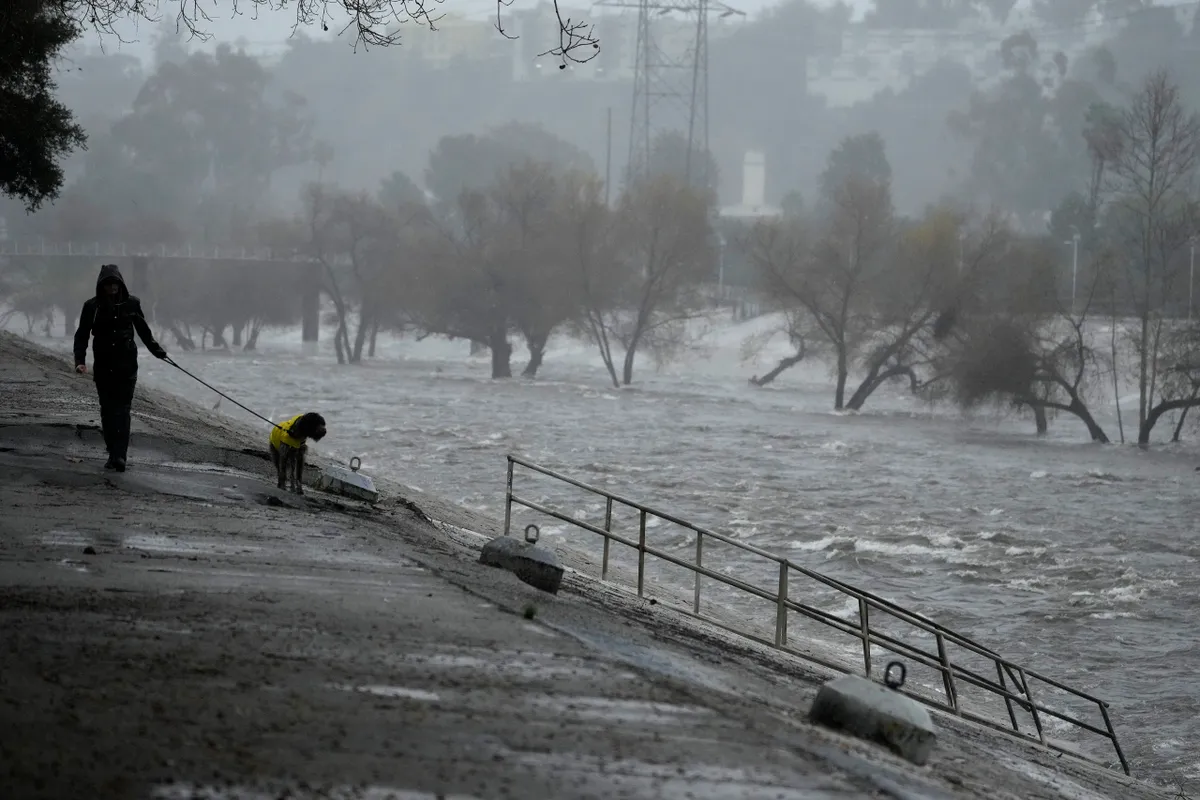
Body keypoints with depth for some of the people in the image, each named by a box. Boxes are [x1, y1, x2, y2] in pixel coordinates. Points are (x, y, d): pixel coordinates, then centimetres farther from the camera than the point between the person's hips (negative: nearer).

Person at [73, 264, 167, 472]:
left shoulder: (131, 303, 2)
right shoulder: (92, 306, -2)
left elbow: (143, 330, 17)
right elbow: (82, 335, 0)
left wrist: (156, 350, 24)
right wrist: (80, 360, -12)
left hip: (127, 363, -1)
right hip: (103, 364, 1)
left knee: (122, 409, -10)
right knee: (107, 410, 5)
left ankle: (120, 454, -19)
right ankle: (113, 453, 12)